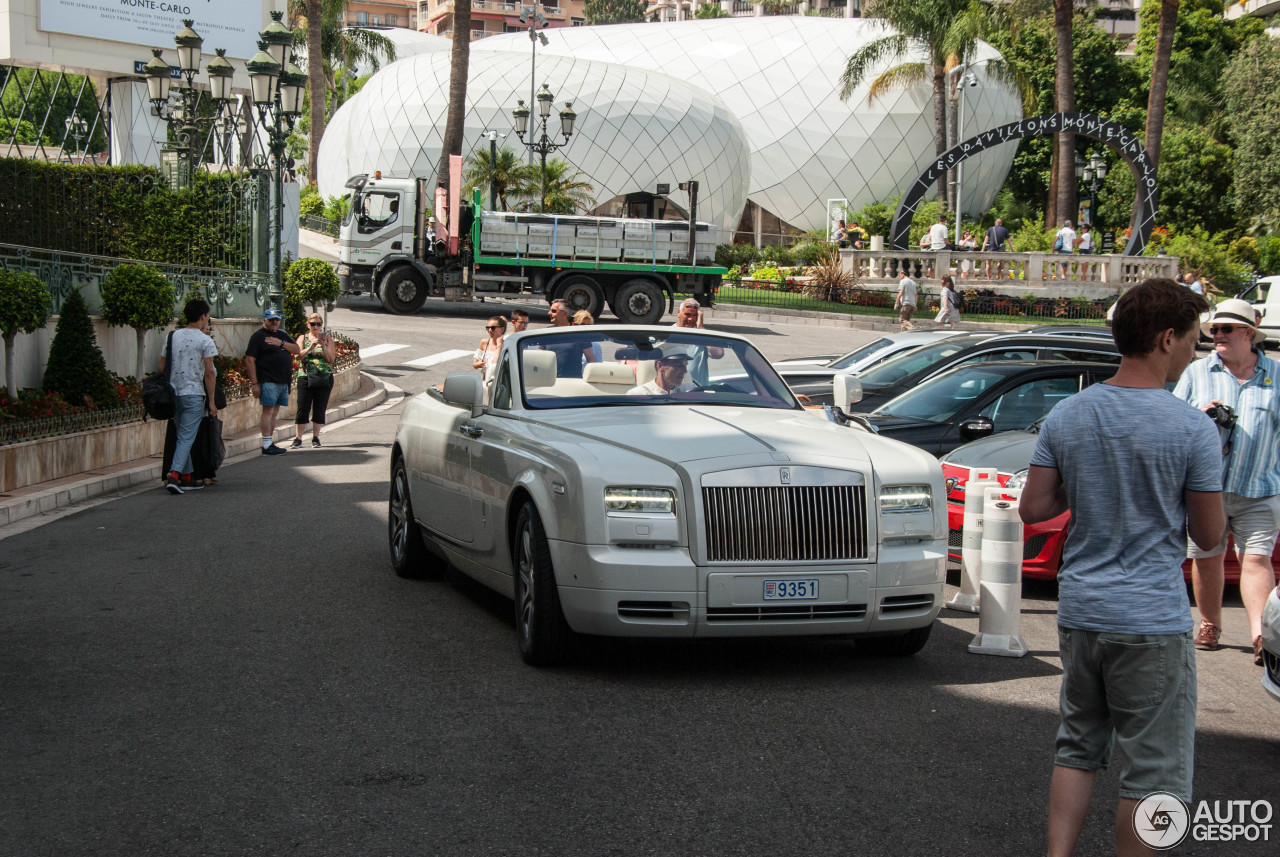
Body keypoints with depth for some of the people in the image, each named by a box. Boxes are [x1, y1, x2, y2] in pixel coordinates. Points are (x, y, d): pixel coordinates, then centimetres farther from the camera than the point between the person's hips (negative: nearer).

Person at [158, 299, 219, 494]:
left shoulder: (171, 337, 10)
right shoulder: (205, 340, -7)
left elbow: (161, 367, 10)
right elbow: (209, 373, -9)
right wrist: (211, 401, -5)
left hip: (173, 394, 6)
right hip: (194, 394, -5)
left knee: (184, 436, 15)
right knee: (186, 437, -5)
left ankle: (187, 478, 18)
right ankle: (174, 475, -18)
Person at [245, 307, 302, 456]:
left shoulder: (282, 335, 18)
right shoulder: (258, 336, -4)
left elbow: (297, 350, 10)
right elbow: (250, 360, -10)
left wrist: (281, 343, -7)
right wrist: (254, 383, -16)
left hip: (283, 381, 7)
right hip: (268, 381, -7)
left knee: (274, 412, 11)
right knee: (268, 411, -10)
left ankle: (271, 442, 16)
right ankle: (266, 445, -11)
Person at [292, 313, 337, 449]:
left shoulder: (327, 338, 7)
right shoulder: (303, 338, 7)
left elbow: (331, 359, 0)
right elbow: (298, 356, -7)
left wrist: (323, 347, -16)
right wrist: (310, 347, -20)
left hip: (324, 379, 1)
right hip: (305, 377, -1)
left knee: (320, 409, 4)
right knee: (303, 408, -5)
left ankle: (315, 438, 13)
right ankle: (298, 438, 0)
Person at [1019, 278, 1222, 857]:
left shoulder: (1065, 417, 1)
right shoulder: (1192, 429, -13)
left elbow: (1032, 509, 3)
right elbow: (1209, 536, -6)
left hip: (1079, 613, 5)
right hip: (1154, 620, -5)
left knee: (1077, 748, 18)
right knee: (1154, 768, 5)